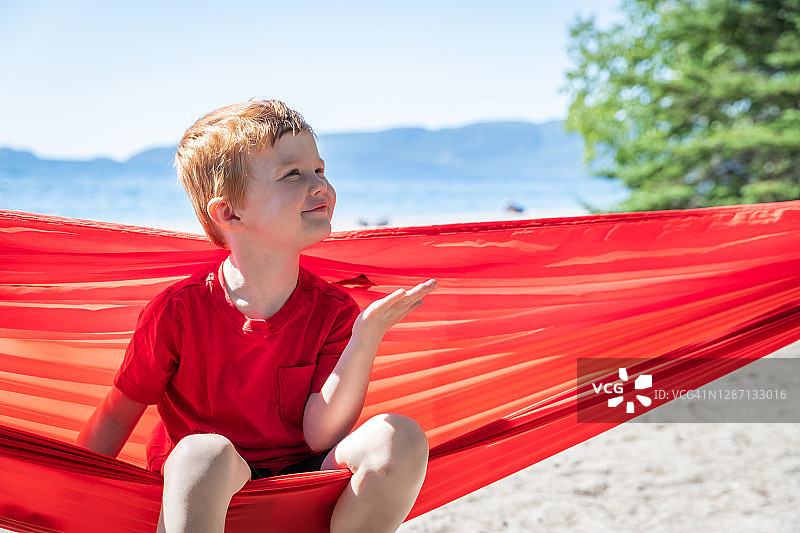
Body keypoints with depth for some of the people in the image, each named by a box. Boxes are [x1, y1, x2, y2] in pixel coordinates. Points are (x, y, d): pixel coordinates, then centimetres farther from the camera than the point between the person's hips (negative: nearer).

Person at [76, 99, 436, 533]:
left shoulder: (334, 310, -3)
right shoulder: (178, 310, -10)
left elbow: (320, 436, -13)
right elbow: (117, 415, 3)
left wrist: (364, 340, -24)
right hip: (198, 487, -4)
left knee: (401, 438, -23)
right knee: (203, 452, -39)